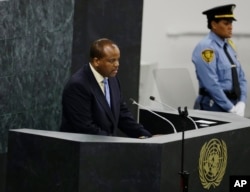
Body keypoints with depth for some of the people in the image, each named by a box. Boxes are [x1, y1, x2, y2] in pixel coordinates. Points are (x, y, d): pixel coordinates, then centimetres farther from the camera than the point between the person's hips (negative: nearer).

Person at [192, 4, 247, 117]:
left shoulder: (229, 46, 11)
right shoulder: (206, 48, -13)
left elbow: (241, 78, 13)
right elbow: (212, 84, -18)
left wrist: (241, 103, -2)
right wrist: (231, 108, -16)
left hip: (233, 105, 7)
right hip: (214, 107, -7)